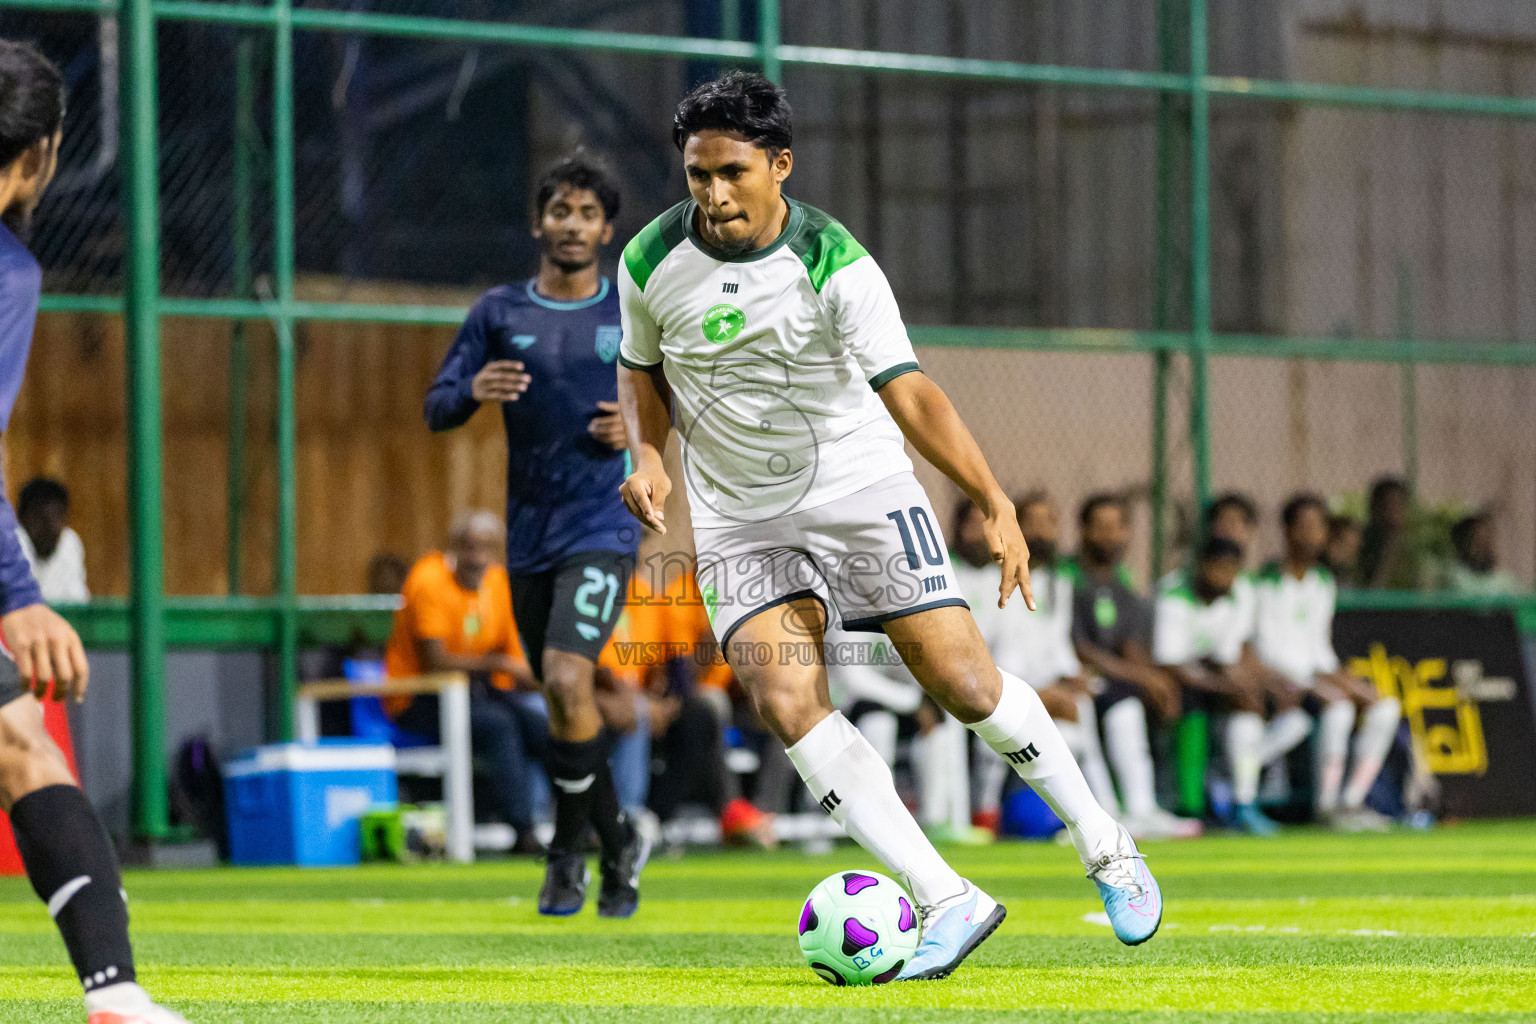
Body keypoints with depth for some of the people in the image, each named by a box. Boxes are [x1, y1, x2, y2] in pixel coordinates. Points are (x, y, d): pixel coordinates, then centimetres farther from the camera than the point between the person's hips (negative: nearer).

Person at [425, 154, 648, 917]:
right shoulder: (499, 313, 6)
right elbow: (437, 409, 4)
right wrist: (474, 390, -18)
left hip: (601, 530, -3)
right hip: (529, 538, 3)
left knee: (567, 678, -23)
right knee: (563, 704, 10)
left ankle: (569, 853, -9)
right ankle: (619, 841, 31)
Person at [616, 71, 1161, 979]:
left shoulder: (836, 265, -18)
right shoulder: (651, 264, -6)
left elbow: (909, 394, -26)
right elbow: (642, 368, 13)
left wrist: (996, 505, -37)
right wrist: (648, 456, -7)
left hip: (862, 490, -3)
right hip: (741, 522, 3)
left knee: (963, 682, -8)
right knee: (788, 704, -18)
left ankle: (1107, 849, 15)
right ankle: (947, 900, -16)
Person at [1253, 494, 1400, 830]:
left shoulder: (1323, 581, 17)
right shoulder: (1269, 582, -6)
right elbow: (1267, 649, -11)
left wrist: (1337, 673, 0)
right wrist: (1318, 675, -16)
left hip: (1318, 671, 8)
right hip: (1281, 676, -8)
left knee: (1386, 706, -15)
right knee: (1339, 705, -34)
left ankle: (1353, 799, -16)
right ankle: (1326, 803, -26)